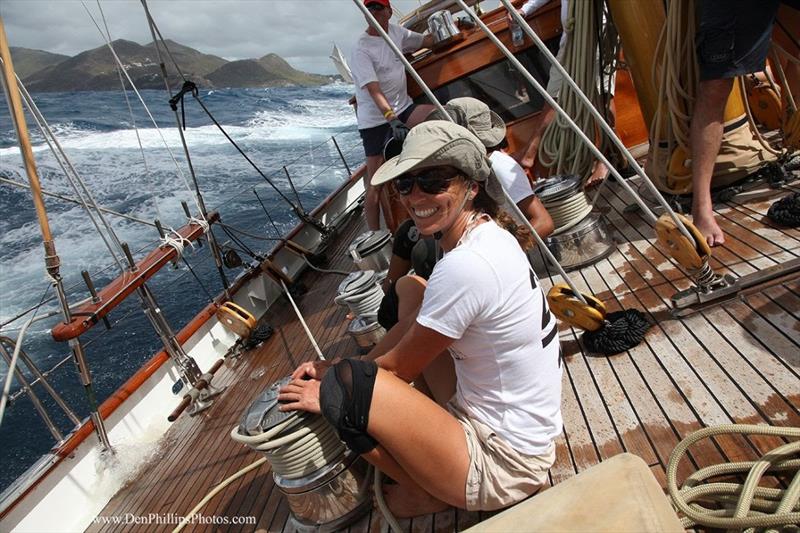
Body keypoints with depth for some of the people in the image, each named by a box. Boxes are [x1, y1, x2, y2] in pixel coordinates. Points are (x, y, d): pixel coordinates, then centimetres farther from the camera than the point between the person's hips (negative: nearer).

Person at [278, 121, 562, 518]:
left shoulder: (465, 266, -28)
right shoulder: (487, 235, 2)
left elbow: (400, 368, -14)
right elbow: (413, 330, 10)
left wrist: (334, 385, 2)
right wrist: (337, 369, 5)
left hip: (502, 464, -9)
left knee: (345, 386, -19)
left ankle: (429, 493, 9)